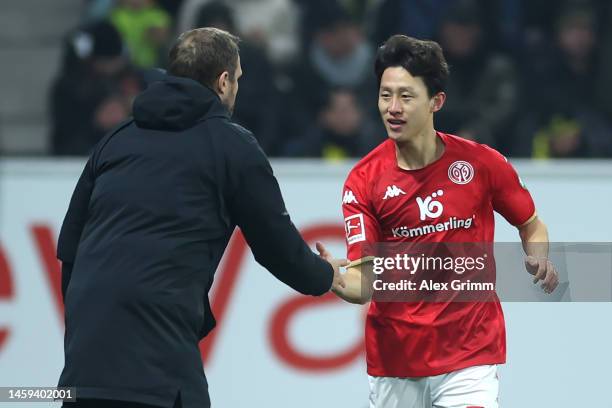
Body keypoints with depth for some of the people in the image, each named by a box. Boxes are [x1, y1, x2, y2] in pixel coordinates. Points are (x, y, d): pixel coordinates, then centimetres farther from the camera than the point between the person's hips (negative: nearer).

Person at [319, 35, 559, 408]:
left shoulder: (481, 163, -6)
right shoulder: (364, 180, -6)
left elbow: (531, 225, 12)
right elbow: (364, 284, -12)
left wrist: (539, 261, -10)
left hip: (470, 353, -1)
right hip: (394, 359, 1)